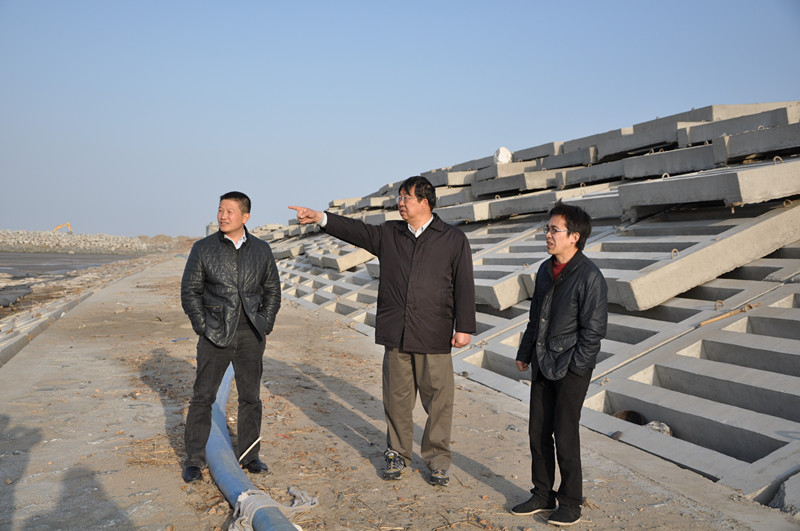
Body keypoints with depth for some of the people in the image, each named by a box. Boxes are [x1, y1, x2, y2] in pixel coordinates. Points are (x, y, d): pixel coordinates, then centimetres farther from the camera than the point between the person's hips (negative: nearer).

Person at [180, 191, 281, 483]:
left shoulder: (261, 250, 5)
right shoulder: (203, 248, -2)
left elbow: (272, 291, 12)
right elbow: (190, 292, 0)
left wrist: (264, 327, 4)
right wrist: (203, 328, -6)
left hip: (250, 337, 2)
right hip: (215, 335, -2)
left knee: (251, 396, 10)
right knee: (203, 396, 2)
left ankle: (249, 455, 25)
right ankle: (194, 460, 15)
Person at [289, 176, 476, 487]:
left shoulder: (453, 239, 3)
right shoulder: (388, 234, 13)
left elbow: (464, 286, 1)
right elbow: (356, 230, 4)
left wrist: (465, 327, -4)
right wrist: (320, 218, -9)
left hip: (434, 336, -3)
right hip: (395, 334, 3)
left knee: (438, 400, 2)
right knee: (396, 398, 9)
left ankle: (437, 459, 18)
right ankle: (397, 454, 26)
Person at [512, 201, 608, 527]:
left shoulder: (589, 277, -15)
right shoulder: (545, 270, 8)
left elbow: (593, 330, -14)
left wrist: (572, 367, -15)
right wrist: (524, 353, 15)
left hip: (571, 369, -7)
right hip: (542, 366, 7)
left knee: (564, 435, 1)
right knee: (538, 432, 12)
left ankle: (570, 502, 19)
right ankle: (543, 495, 28)